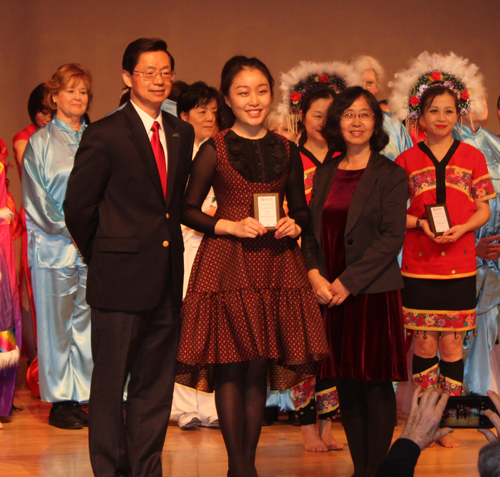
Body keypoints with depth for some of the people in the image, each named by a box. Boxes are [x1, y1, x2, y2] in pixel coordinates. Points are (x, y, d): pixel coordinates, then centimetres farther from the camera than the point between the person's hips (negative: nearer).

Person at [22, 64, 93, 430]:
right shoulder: (40, 142, 3)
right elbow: (37, 200, -1)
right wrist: (70, 230, -9)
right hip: (54, 245, -3)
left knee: (86, 321, 3)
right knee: (56, 324, -1)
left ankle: (83, 397, 7)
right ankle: (60, 401, 4)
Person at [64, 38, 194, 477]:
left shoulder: (182, 134, 11)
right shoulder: (104, 135, -7)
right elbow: (78, 206, -4)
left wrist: (166, 242, 10)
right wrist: (101, 257, 3)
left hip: (167, 279, 6)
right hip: (121, 278, -6)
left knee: (156, 383, 11)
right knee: (110, 383, 2)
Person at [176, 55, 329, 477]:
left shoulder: (286, 151, 9)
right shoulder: (214, 150, -1)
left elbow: (301, 209, 17)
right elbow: (188, 211, 0)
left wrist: (294, 225, -4)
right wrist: (233, 226, -12)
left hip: (274, 265, 3)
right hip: (226, 264, -3)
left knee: (259, 367, 6)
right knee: (230, 367, -4)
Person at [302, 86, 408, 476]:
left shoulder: (390, 176, -3)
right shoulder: (325, 174, 13)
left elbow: (392, 237, -10)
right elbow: (311, 229, 13)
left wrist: (348, 283, -14)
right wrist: (315, 274, -5)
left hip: (372, 293, -5)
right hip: (329, 293, 5)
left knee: (376, 385, -3)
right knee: (347, 387, 8)